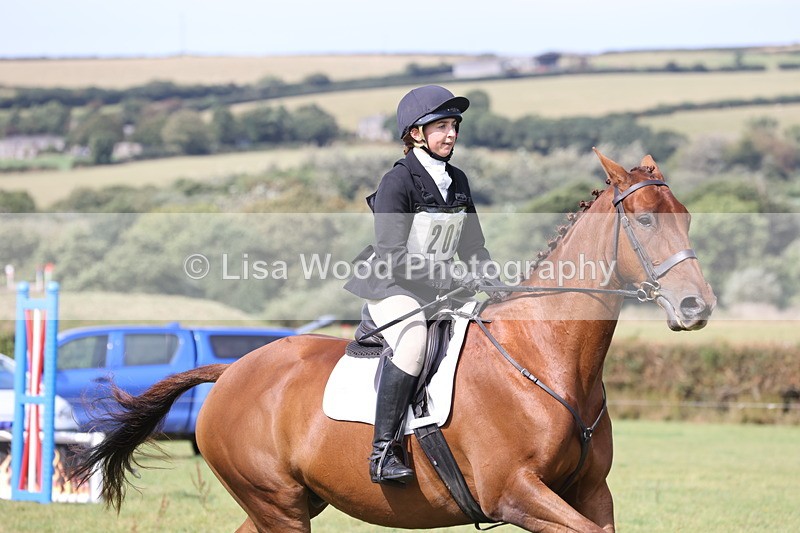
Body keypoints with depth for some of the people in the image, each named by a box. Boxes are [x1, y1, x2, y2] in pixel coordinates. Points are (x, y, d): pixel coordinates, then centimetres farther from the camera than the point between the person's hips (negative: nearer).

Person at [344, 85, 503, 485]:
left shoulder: (458, 182, 12)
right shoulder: (398, 182, -11)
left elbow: (472, 246, 19)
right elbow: (392, 256, -18)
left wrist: (492, 283, 0)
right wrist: (452, 278, -24)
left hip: (442, 288, 8)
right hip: (391, 287, -8)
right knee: (414, 336, -36)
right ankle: (384, 451, -37)